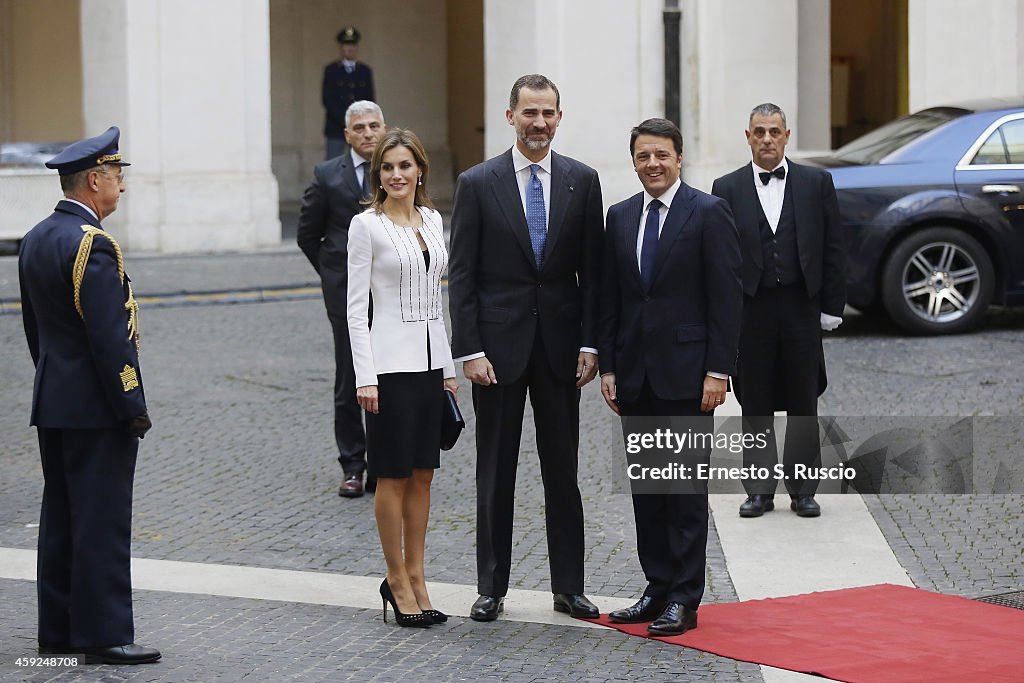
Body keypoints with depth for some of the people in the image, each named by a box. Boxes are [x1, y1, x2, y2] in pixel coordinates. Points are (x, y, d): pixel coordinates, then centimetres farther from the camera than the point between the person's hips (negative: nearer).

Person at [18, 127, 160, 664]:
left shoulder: (35, 240, 11)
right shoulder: (92, 244, -18)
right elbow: (110, 337, -21)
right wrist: (133, 407, -16)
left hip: (51, 404, 9)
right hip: (96, 408, -9)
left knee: (60, 518, 12)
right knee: (103, 520, -5)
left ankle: (58, 629, 18)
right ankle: (104, 634, -3)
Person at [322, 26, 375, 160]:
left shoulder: (365, 71, 13)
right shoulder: (331, 70, 4)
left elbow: (370, 102, 12)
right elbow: (327, 100, -3)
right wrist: (345, 122, -11)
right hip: (336, 129, -2)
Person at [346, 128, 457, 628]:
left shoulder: (431, 220, 10)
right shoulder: (366, 225, -7)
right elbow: (355, 306, -9)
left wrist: (448, 366, 12)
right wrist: (365, 376, -15)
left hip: (431, 358, 6)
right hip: (391, 360, -6)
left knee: (422, 473, 9)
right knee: (394, 475, 0)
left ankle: (415, 577, 16)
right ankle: (397, 580, 9)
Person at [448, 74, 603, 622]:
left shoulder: (581, 181, 4)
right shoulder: (477, 184, -2)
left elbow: (592, 270, 5)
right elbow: (461, 275, -3)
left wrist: (590, 344, -2)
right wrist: (468, 350, -10)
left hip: (560, 344, 2)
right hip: (498, 344, -2)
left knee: (563, 470, 7)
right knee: (495, 472, 5)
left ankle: (568, 587, 14)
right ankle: (491, 588, 13)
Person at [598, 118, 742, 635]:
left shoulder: (708, 213, -5)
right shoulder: (620, 217, 12)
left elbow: (726, 298, -8)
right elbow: (609, 300, 14)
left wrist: (718, 372, -13)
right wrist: (608, 367, 7)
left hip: (686, 373, -6)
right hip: (635, 376, 6)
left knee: (687, 487, -1)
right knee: (646, 486, 9)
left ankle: (684, 599, 2)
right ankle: (657, 588, 17)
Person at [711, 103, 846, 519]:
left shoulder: (816, 183, 4)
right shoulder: (727, 189, 4)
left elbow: (832, 250, 4)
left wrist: (832, 308, -1)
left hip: (801, 308, 0)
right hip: (750, 309, 0)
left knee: (803, 405, 6)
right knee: (755, 406, 6)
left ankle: (802, 490, 15)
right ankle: (760, 491, 14)